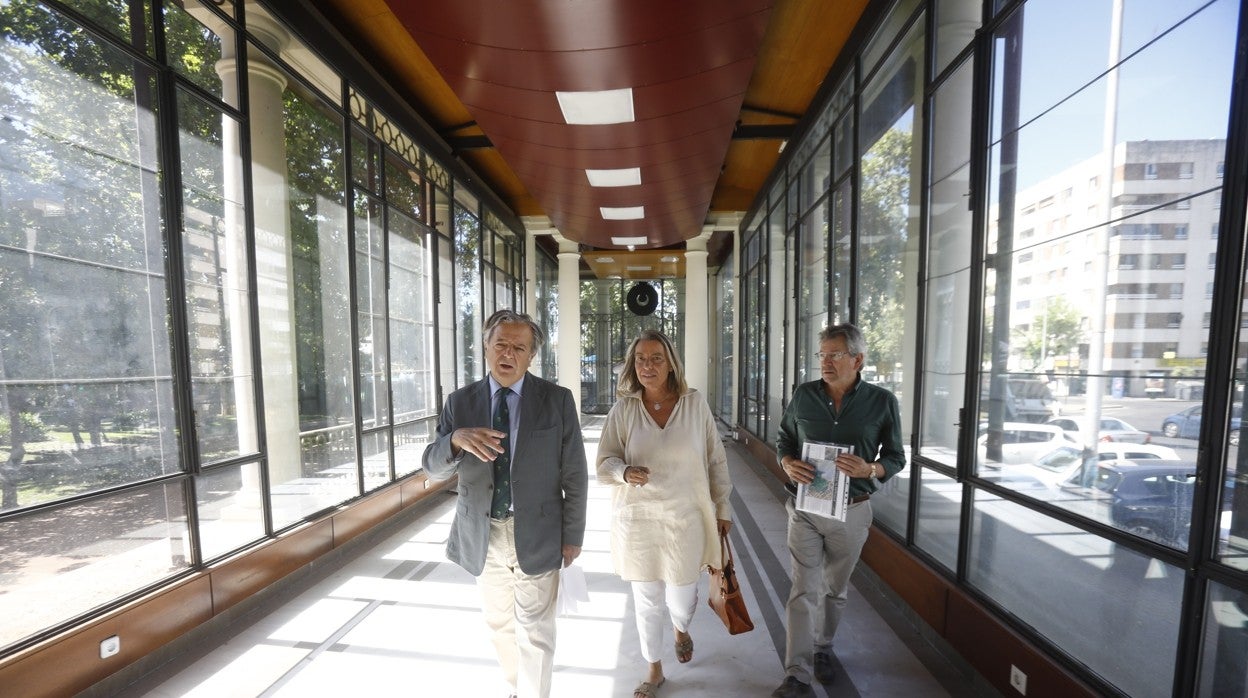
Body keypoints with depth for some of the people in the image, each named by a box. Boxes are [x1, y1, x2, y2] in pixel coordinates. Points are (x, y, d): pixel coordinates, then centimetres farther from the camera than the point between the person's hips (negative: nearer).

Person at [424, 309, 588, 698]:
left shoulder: (557, 400, -11)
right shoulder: (460, 402, -3)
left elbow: (575, 474, -8)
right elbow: (433, 469, -7)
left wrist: (572, 536, -6)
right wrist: (456, 439, -29)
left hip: (536, 535, -3)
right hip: (483, 535, 4)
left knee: (535, 632, 10)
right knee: (500, 625, 24)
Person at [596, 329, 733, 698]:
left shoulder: (695, 403, -7)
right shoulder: (623, 408, -7)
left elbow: (715, 460, 1)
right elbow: (604, 463, -3)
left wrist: (722, 508, 6)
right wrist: (625, 471, -24)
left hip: (685, 518, 0)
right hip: (637, 519, 1)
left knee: (681, 598, 12)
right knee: (647, 600, 15)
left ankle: (681, 629, 52)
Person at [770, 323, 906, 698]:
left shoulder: (882, 402, -7)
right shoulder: (803, 395, -5)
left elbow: (896, 458, 0)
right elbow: (783, 440, 5)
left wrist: (870, 469, -21)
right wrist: (788, 463, -16)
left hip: (851, 512, 1)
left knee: (835, 589, 20)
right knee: (803, 590, 3)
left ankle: (823, 649, 45)